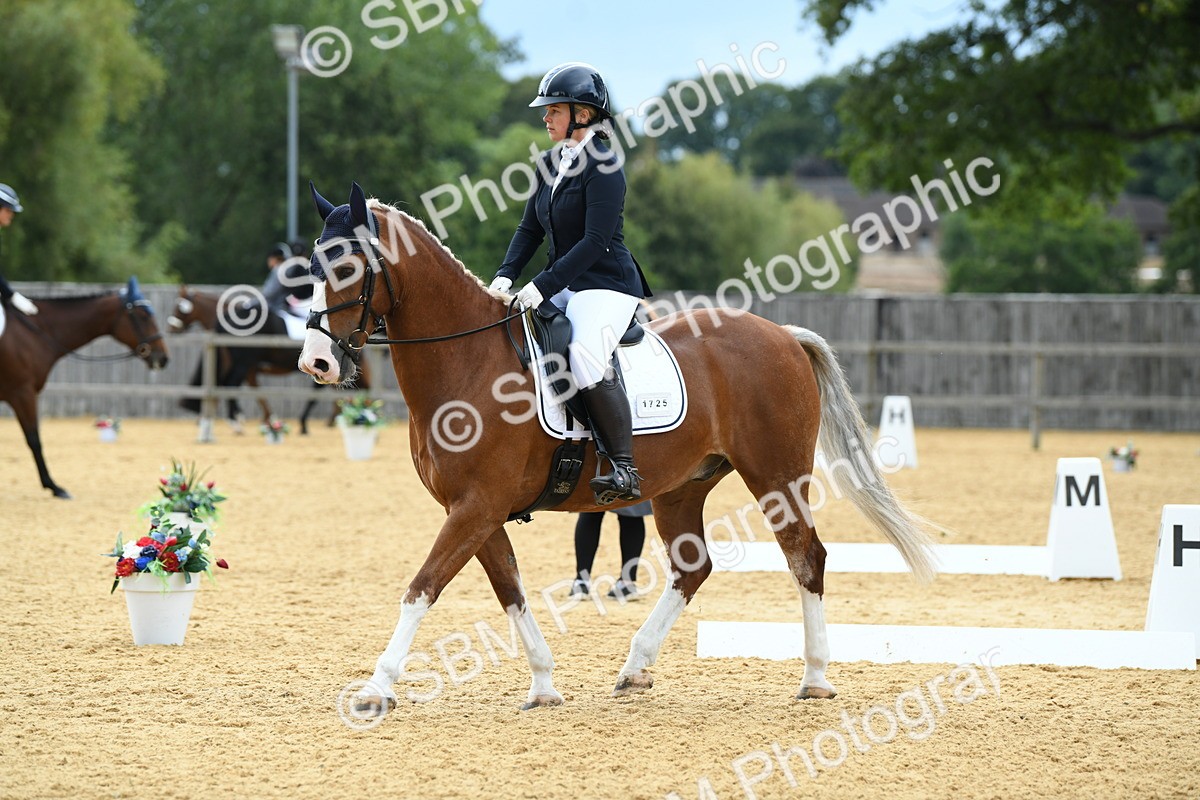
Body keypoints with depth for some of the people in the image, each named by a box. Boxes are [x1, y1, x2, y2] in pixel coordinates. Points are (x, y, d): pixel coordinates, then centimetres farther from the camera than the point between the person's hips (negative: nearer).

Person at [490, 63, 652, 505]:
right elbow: (530, 228, 14)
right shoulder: (550, 164, 12)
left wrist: (544, 285, -24)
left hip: (606, 285, -10)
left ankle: (624, 469, -30)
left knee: (585, 356, -33)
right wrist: (506, 275, -2)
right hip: (562, 285, 10)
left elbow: (595, 241, -20)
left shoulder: (603, 167, -14)